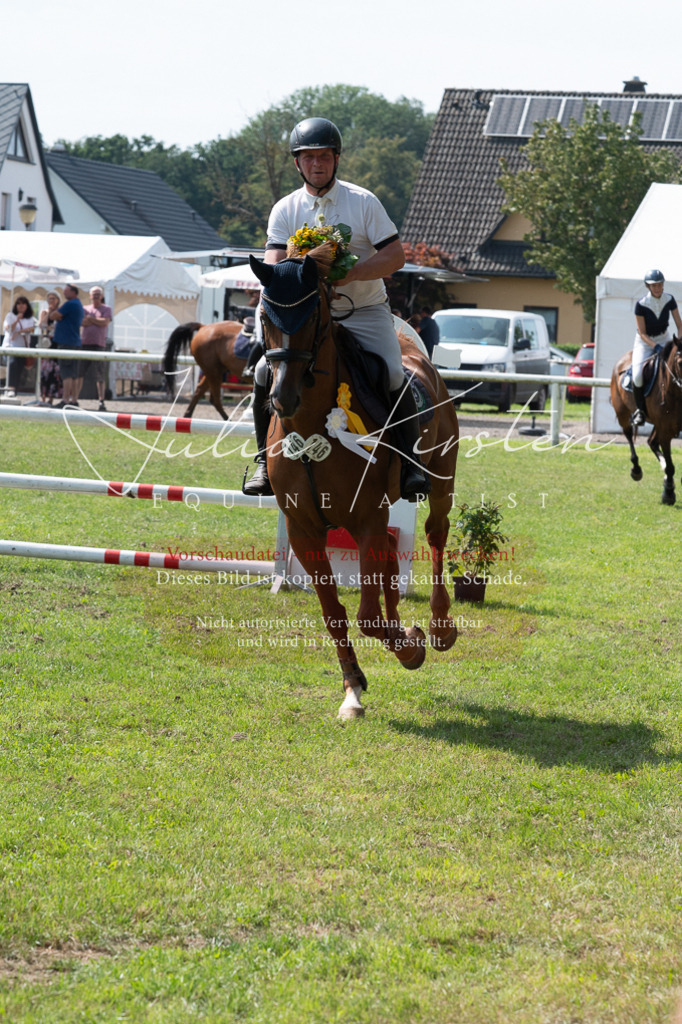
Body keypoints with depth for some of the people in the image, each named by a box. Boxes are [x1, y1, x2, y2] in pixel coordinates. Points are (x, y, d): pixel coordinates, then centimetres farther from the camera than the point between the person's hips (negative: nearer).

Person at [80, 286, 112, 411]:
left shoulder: (106, 309, 10)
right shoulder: (85, 309, 17)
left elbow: (105, 322, -5)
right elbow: (82, 322, 0)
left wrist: (90, 318, 1)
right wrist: (98, 321, -3)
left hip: (99, 345, -2)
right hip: (84, 344, 2)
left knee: (100, 376, -5)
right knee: (79, 374, -1)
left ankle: (101, 402, -2)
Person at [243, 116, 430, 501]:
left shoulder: (364, 201, -4)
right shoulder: (285, 210, 1)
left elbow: (395, 256, -9)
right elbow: (274, 267, -8)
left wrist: (350, 273, -24)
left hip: (366, 312, -2)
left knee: (393, 376, -22)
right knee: (265, 372, -14)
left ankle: (410, 462, -4)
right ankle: (266, 461, 1)